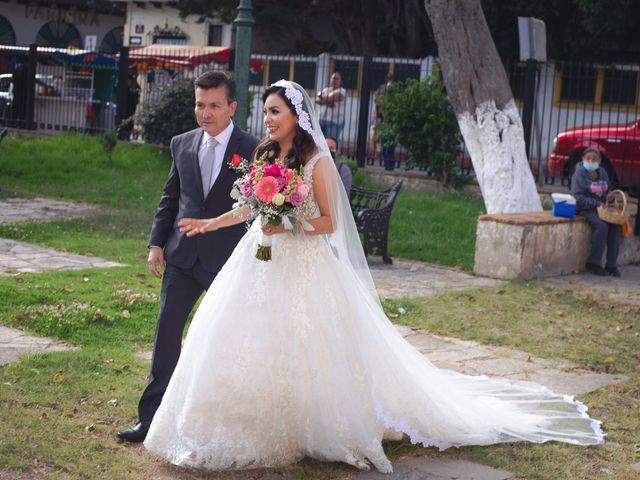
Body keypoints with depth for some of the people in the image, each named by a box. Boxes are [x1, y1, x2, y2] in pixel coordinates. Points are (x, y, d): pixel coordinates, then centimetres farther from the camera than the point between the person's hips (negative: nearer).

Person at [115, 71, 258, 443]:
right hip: (182, 255, 3)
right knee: (167, 330, 0)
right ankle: (153, 418, 6)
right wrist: (157, 243, 6)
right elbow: (170, 198, 12)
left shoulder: (252, 150, -6)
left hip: (228, 259, -3)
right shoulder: (182, 144, 6)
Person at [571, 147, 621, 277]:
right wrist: (597, 203, -22)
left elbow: (607, 190, 24)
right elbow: (578, 198, -14)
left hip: (600, 207, 6)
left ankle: (611, 265, -14)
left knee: (615, 226, -20)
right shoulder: (579, 174, -7)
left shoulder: (602, 173, 12)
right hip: (585, 208, -6)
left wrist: (609, 197, -1)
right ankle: (593, 263, -19)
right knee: (601, 226, -30)